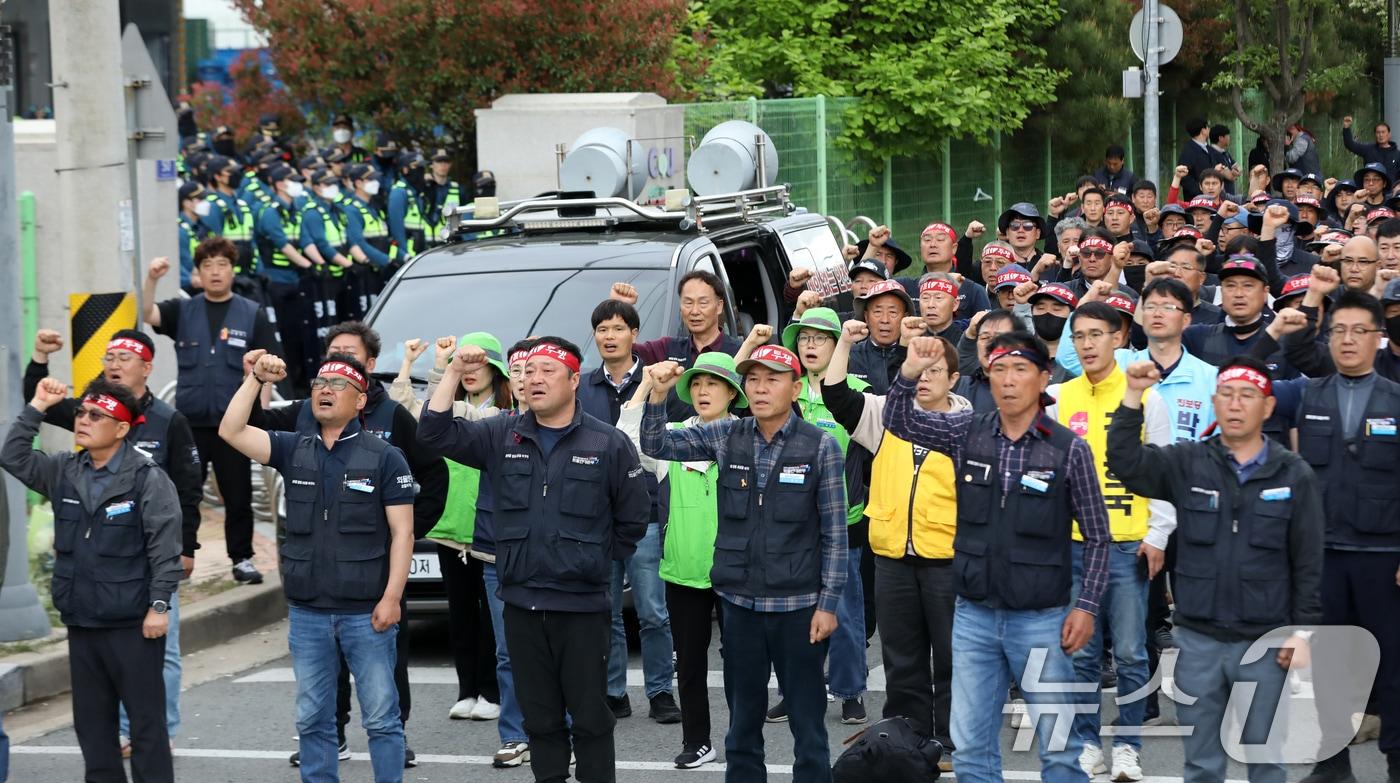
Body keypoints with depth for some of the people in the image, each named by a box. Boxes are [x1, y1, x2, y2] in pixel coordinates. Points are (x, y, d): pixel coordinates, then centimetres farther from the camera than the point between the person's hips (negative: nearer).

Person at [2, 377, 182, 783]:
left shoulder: (148, 478, -10)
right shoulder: (64, 472, 9)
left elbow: (165, 547, -12)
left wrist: (159, 605, -16)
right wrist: (37, 407, -2)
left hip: (134, 625, -6)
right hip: (81, 624, 6)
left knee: (146, 719, 1)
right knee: (91, 721, 12)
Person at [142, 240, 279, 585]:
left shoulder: (252, 314, 2)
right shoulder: (182, 312, 7)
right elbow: (148, 314, -10)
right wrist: (151, 279, -27)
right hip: (189, 423, 1)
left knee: (238, 497, 6)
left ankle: (242, 560, 16)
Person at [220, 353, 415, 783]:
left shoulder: (384, 457, -3)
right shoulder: (294, 450, 8)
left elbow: (402, 532, -5)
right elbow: (231, 431, -2)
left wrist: (392, 598, -12)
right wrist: (255, 379, -9)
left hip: (367, 613, -4)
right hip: (307, 613, 4)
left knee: (381, 717, 0)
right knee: (312, 719, 10)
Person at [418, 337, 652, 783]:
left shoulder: (608, 444, -1)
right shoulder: (502, 437, 7)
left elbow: (634, 517, 5)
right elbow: (435, 433, 0)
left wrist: (597, 562, 4)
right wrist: (454, 372, -8)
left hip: (583, 604, -3)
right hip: (521, 603, 3)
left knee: (590, 716, 2)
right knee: (540, 717, 10)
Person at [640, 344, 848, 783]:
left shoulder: (820, 447, -6)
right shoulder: (726, 437, 4)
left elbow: (835, 532, -4)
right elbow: (656, 446, 4)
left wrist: (828, 603, -7)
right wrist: (658, 395, -12)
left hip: (797, 605, -3)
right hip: (739, 602, 3)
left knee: (807, 721, 4)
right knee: (743, 721, 13)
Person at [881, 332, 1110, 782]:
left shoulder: (1069, 449, -7)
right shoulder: (968, 433, 2)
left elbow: (1097, 537, -1)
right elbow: (899, 422, -1)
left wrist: (1087, 606, -8)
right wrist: (909, 373, -19)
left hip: (1041, 621, -3)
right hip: (974, 615, 3)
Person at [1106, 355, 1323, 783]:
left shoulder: (1294, 475, -1)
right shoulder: (1186, 463, 1)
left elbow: (1308, 563, 1)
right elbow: (1125, 463, -12)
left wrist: (1303, 630, -3)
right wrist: (1133, 397, -20)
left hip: (1265, 641, -1)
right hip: (1198, 639, 1)